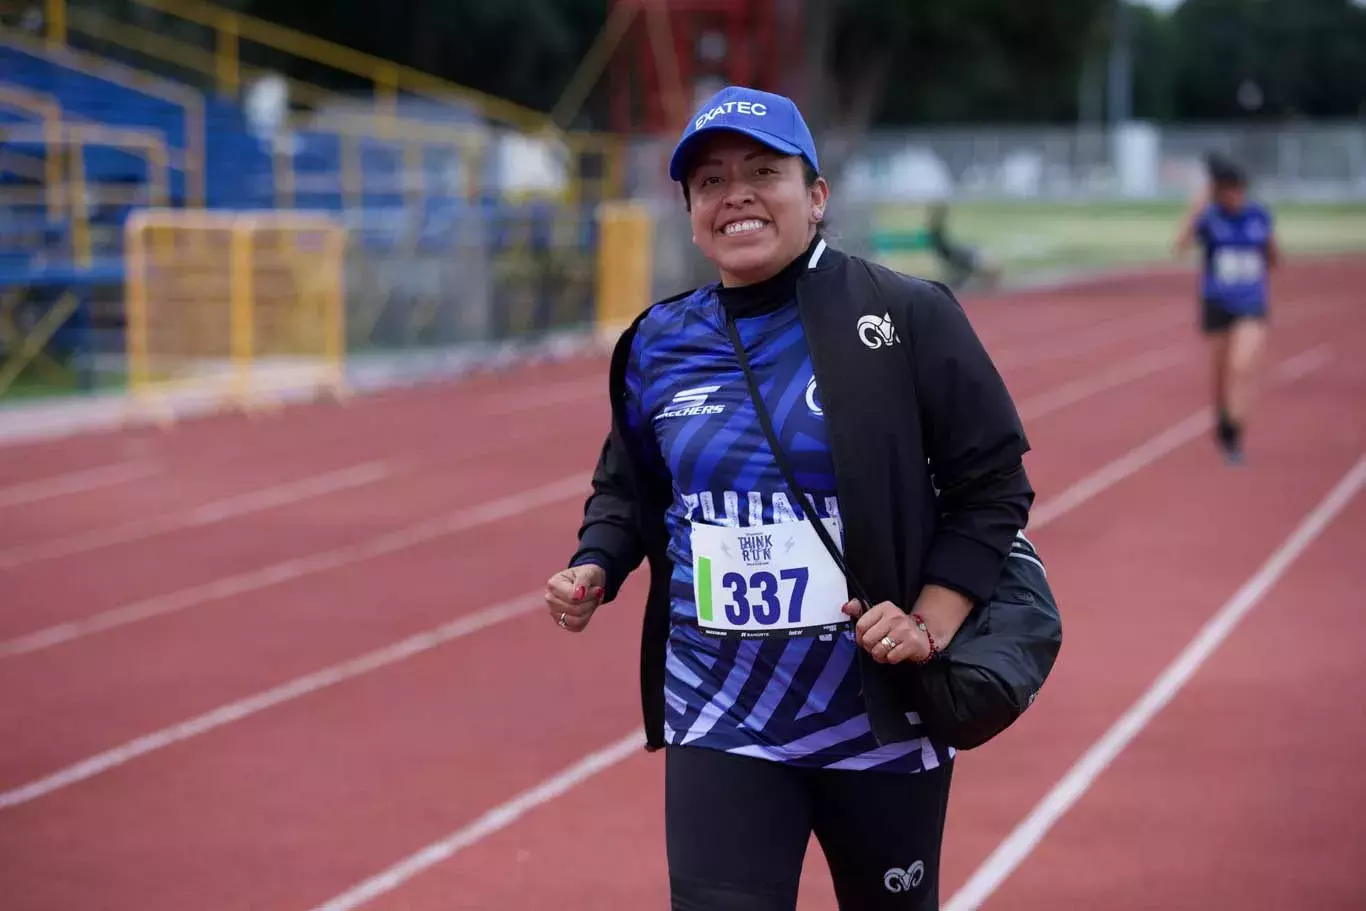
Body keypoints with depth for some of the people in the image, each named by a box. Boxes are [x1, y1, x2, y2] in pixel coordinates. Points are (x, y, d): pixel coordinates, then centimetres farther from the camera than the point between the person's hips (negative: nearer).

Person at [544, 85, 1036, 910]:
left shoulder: (906, 317, -7)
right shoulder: (660, 344, 4)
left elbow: (992, 483, -4)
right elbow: (630, 488, 19)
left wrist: (932, 625, -14)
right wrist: (595, 570, -1)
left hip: (881, 718, -1)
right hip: (719, 725, 2)